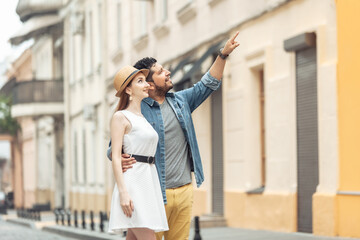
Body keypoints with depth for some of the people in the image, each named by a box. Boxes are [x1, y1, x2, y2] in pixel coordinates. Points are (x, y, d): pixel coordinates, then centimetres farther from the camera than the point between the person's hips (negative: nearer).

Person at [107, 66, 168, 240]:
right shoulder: (120, 117, -3)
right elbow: (115, 157, -10)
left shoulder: (144, 119, 21)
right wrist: (123, 192, -19)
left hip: (148, 181, 8)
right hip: (132, 181, -8)